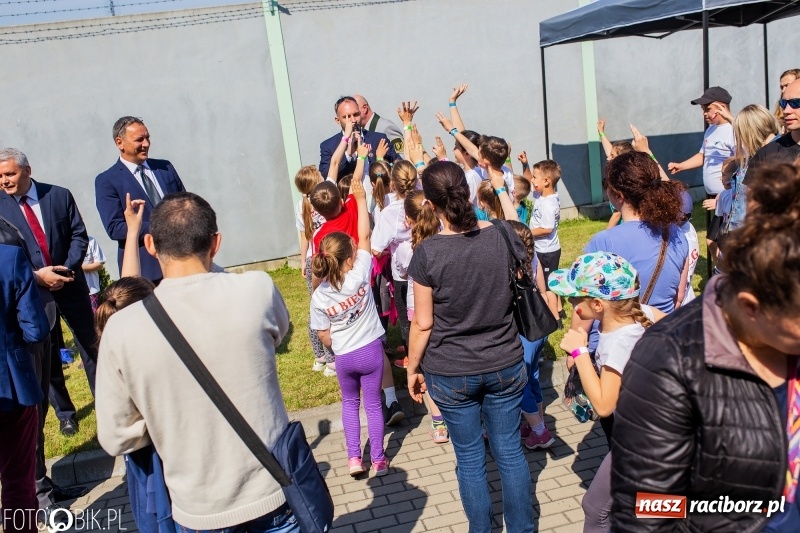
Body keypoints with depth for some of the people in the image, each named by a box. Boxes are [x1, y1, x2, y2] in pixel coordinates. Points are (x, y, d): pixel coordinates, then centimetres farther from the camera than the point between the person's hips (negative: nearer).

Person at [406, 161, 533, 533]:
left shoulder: (428, 253, -17)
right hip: (505, 366, 3)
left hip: (451, 373, -2)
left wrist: (412, 368, 3)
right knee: (510, 451, 16)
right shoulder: (504, 235, -8)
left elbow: (423, 323, -11)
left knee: (470, 457, 14)